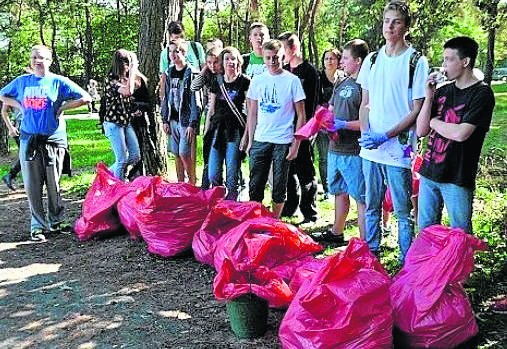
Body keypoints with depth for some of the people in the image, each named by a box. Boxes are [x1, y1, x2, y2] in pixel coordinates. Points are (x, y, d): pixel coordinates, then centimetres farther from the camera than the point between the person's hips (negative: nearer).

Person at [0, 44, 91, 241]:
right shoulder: (21, 81, 10)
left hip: (53, 139, -2)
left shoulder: (58, 81, 1)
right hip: (28, 140, 3)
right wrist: (20, 106, 8)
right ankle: (37, 226, 11)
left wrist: (61, 108, -4)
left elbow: (85, 98, -3)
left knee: (53, 185, 5)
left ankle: (56, 222, 23)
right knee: (32, 186, 2)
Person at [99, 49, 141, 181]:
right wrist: (133, 70, -24)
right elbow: (128, 91, -31)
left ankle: (109, 173, 25)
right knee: (122, 159, -4)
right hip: (114, 124, -8)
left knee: (135, 156, 8)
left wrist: (136, 71, 5)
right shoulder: (111, 80, -14)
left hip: (127, 123, 8)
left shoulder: (126, 79, 9)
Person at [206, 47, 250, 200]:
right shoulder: (217, 82, 13)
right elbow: (211, 110, 17)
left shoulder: (245, 81, 1)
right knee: (213, 175, 1)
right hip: (218, 130, 4)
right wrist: (206, 132, 13)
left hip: (236, 131, -4)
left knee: (232, 174, -2)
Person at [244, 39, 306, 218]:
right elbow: (252, 113, 13)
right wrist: (250, 141, 8)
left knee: (279, 186, 6)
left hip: (283, 142, -3)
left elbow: (301, 116, -2)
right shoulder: (257, 80, 7)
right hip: (260, 140, 3)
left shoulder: (292, 80, -3)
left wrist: (296, 144, -7)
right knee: (255, 185, 4)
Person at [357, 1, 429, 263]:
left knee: (403, 212, 4)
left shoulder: (416, 61, -5)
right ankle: (371, 256, 29)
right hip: (370, 148, 5)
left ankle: (405, 263, 16)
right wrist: (365, 133, -3)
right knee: (371, 207, 15)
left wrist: (385, 136, -16)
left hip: (399, 149, -5)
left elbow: (417, 110, -8)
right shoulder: (372, 59, 11)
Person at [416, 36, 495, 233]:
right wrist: (429, 97, -4)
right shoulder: (442, 91, 9)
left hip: (457, 178, -6)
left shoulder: (482, 93, -8)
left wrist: (434, 122, -3)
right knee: (425, 230, 15)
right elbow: (421, 131, 5)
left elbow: (460, 134, -20)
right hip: (429, 173, 6)